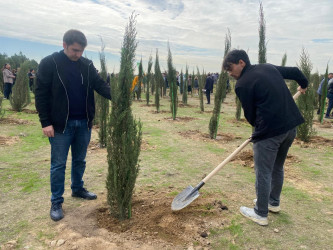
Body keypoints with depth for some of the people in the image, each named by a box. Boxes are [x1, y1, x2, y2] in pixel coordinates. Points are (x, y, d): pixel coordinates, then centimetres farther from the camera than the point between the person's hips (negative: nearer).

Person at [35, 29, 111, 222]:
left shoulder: (87, 65, 5)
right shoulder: (49, 63, -7)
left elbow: (100, 85, -1)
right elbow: (41, 94, -7)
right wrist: (46, 122, -12)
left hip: (84, 123, 4)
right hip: (61, 125, -4)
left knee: (80, 160, 18)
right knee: (58, 164, 5)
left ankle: (78, 189, 38)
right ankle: (56, 202, 19)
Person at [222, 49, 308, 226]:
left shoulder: (242, 84, -10)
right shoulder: (269, 68, 12)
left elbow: (250, 115, -4)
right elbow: (294, 71, 25)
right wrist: (303, 85, 45)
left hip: (269, 131, -8)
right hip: (291, 126, 9)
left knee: (263, 173, 5)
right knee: (277, 167, 24)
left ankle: (261, 214, 19)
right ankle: (274, 202, 41)